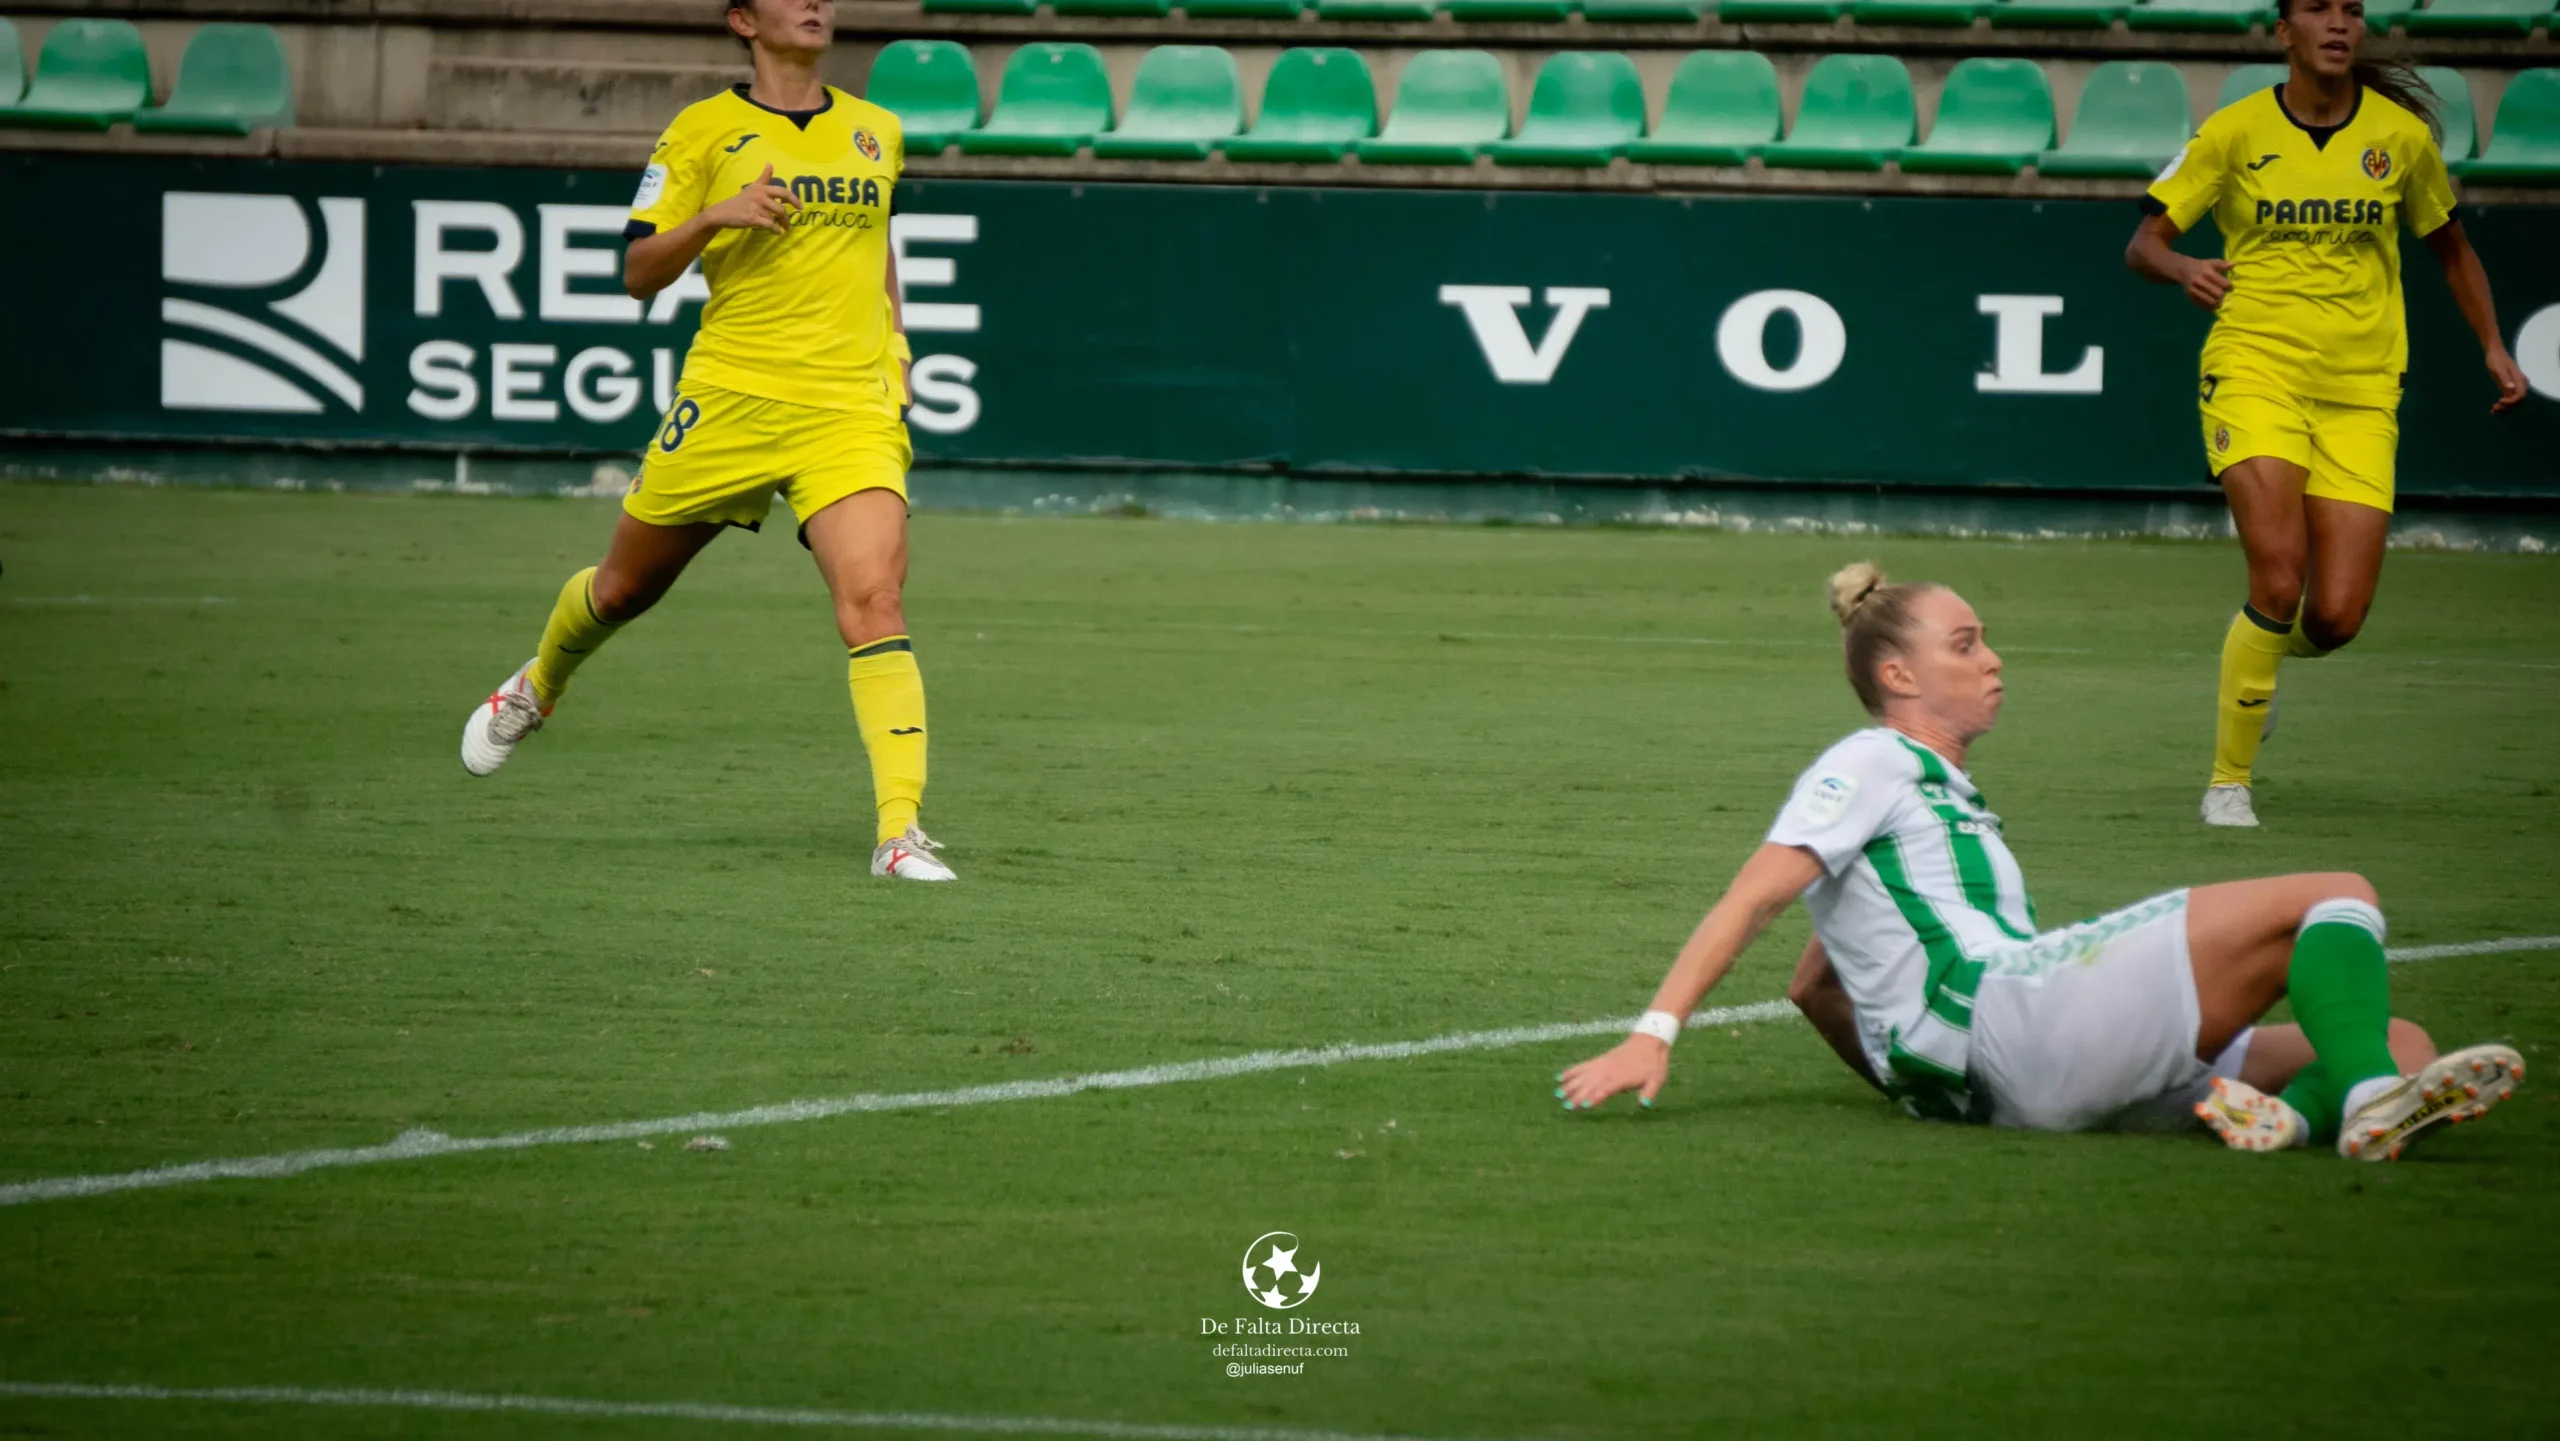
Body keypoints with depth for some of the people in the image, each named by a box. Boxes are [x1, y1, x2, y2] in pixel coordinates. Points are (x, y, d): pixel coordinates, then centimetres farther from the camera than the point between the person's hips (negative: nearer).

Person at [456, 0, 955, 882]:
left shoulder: (876, 133, 13)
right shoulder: (704, 132, 0)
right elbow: (640, 275, -2)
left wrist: (892, 341, 15)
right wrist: (716, 214, -19)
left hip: (850, 409, 1)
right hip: (729, 401, -1)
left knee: (873, 600, -19)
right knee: (625, 587, 15)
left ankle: (901, 832, -23)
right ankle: (537, 689, 49)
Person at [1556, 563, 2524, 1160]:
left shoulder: (1940, 793, 35)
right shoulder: (1871, 765, 7)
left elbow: (1816, 984, 40)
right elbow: (1755, 898, -4)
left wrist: (1906, 1077, 31)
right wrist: (1654, 1035, -15)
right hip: (2012, 1015, -9)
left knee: (2399, 1042, 1)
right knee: (2339, 897, -12)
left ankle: (2294, 1114, -31)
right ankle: (2367, 1101, -38)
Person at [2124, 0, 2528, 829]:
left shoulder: (2401, 135, 4)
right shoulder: (2235, 132, -2)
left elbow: (2449, 247, 20)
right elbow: (2143, 244, 1)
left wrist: (2493, 347, 11)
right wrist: (2181, 268, -21)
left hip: (2361, 397, 2)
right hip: (2254, 375, -2)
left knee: (2336, 618, -7)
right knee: (2280, 580, -21)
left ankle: (2262, 649, 32)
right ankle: (2229, 780, -4)